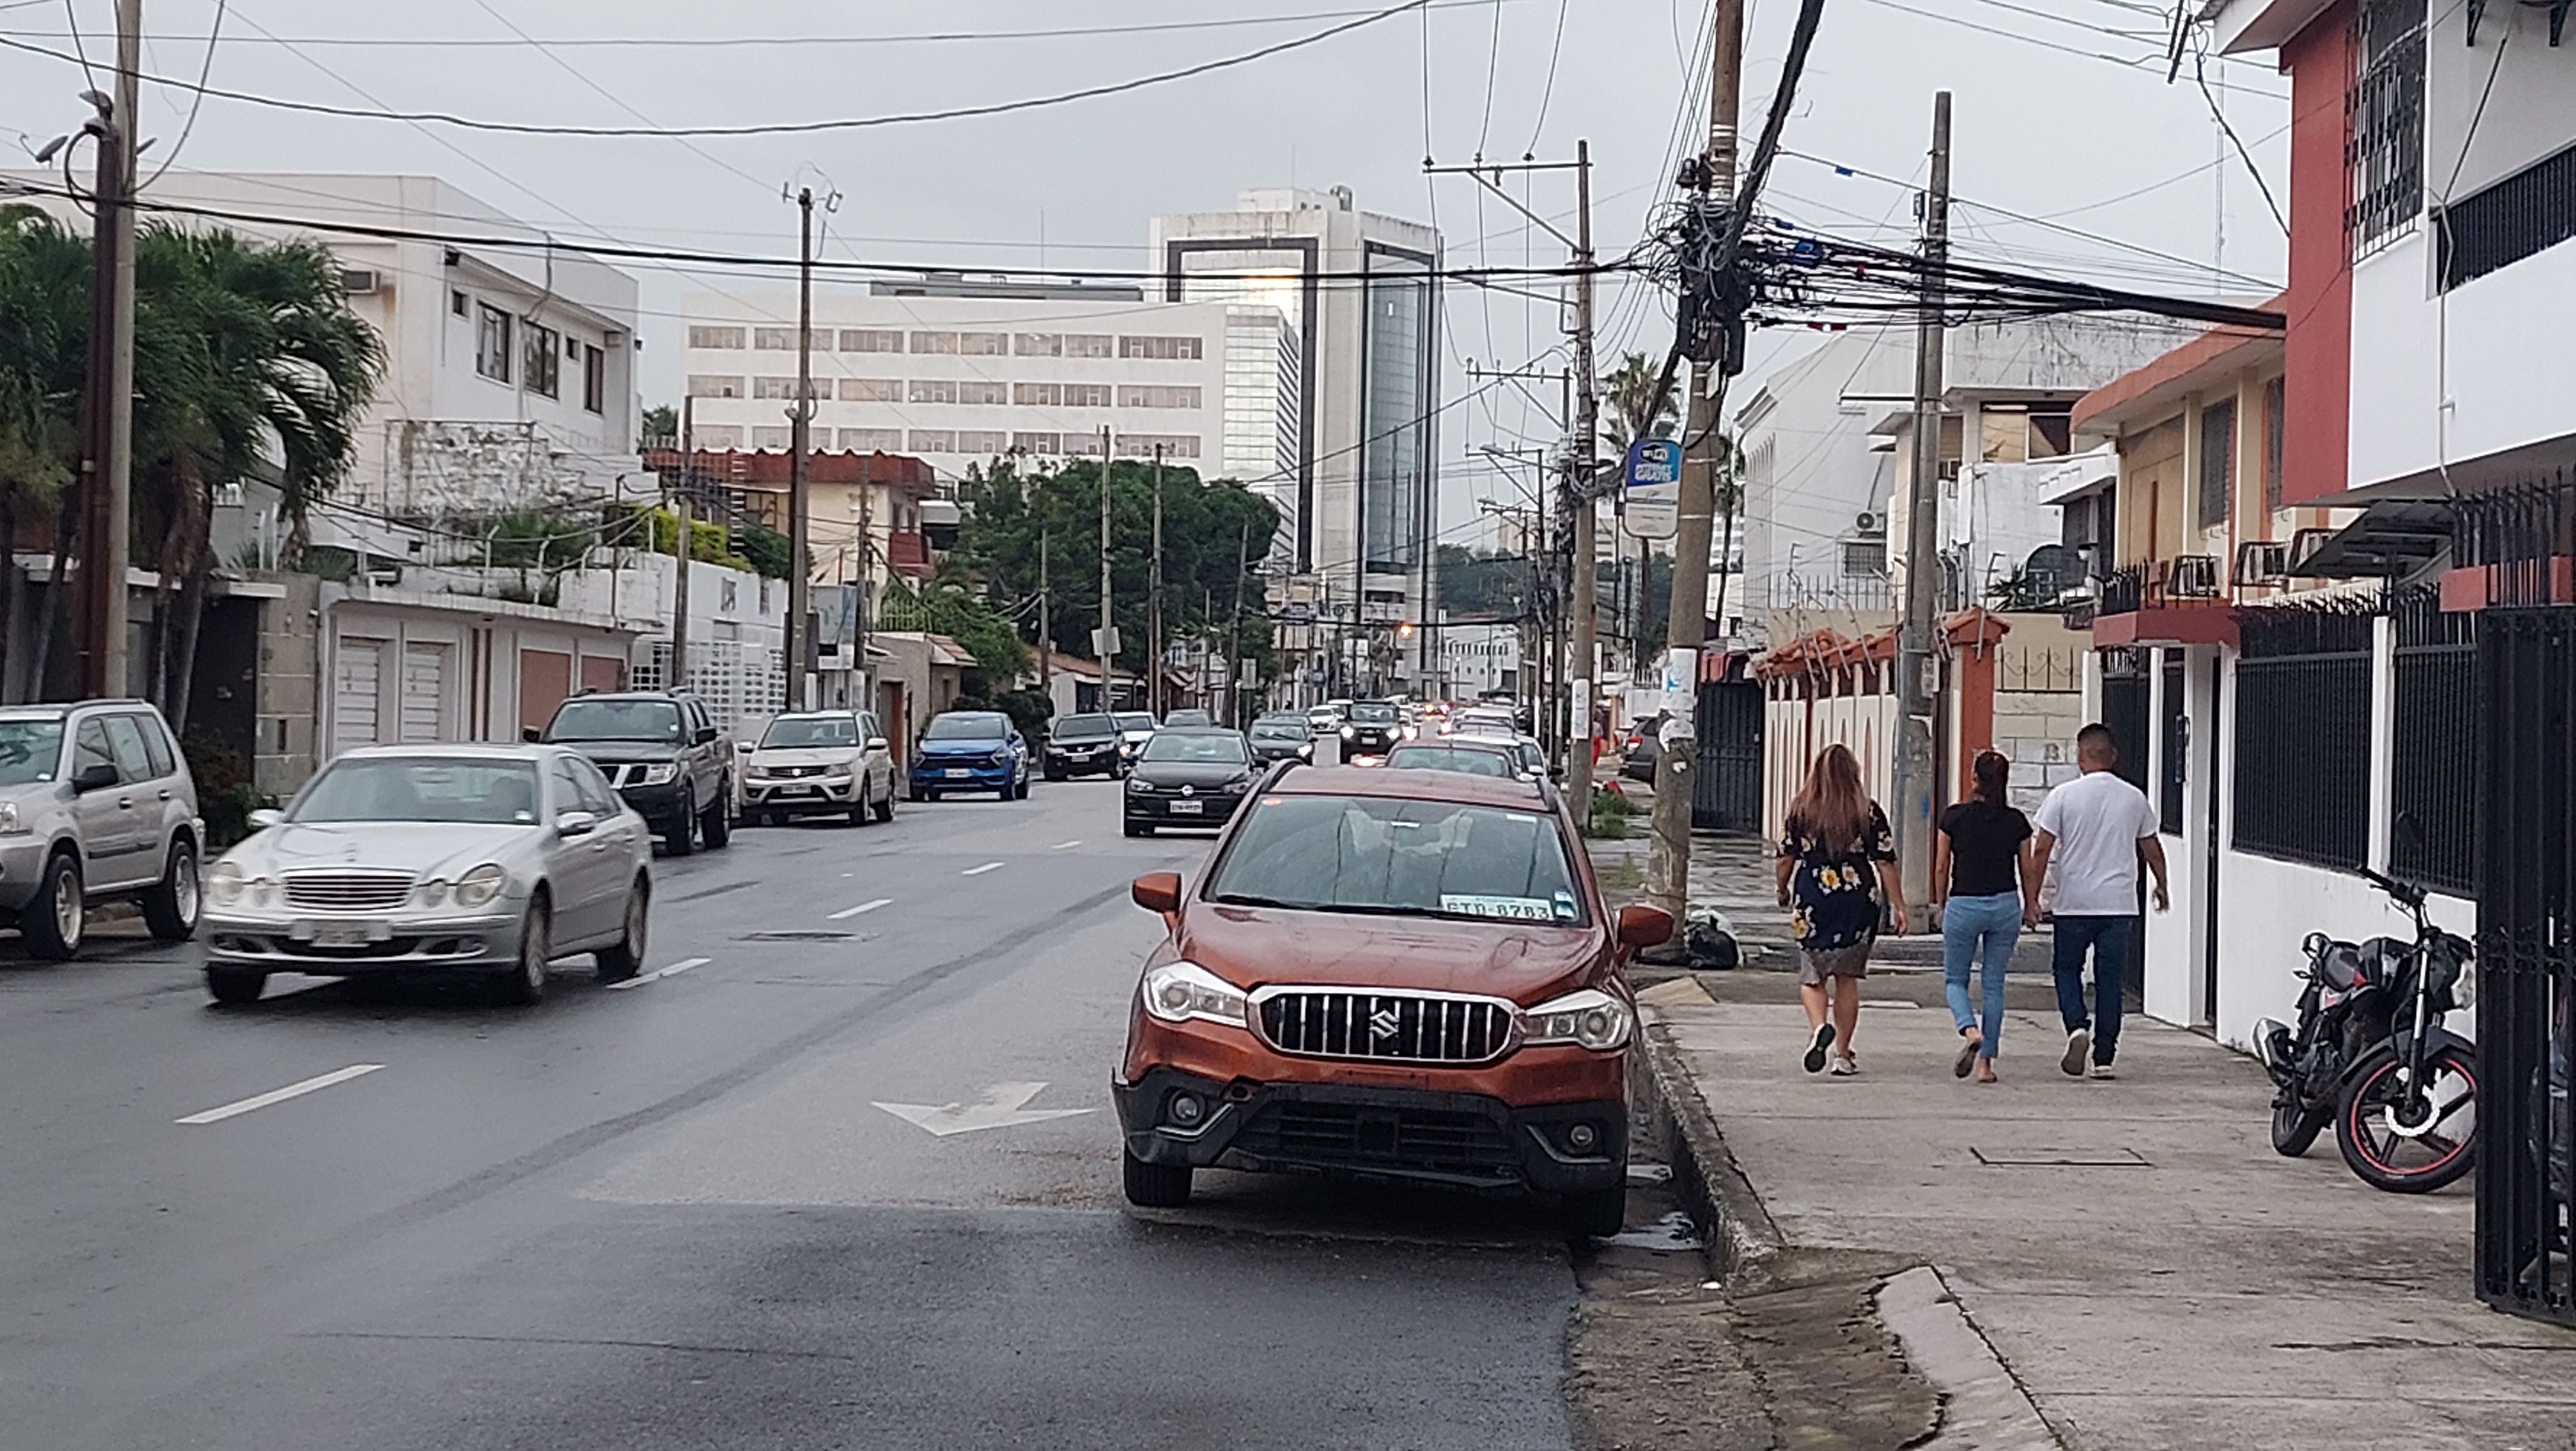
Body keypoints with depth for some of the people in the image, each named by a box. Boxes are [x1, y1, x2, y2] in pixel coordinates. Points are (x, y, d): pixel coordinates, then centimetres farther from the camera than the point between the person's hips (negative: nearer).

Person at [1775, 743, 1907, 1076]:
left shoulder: (1802, 810, -1)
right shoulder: (1868, 812, -2)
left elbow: (1786, 857, 4)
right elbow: (1885, 864, -3)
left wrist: (1783, 890, 22)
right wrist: (1898, 906, 3)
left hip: (1812, 902, 0)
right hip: (1857, 902, 1)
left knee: (1812, 977, 10)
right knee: (1847, 979, 12)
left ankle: (1819, 1026, -19)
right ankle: (1843, 1054, 13)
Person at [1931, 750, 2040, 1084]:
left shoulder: (1953, 817, -5)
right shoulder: (2016, 822, 0)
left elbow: (1941, 868, -1)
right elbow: (2027, 871, 5)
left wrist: (1941, 907, 12)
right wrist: (2031, 906, 20)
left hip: (1963, 905, -2)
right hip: (2005, 905, 2)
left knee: (1955, 979, 12)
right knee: (1994, 985, 10)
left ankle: (1970, 1030, -17)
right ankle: (1986, 1061, 9)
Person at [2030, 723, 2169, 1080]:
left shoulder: (2064, 796, -6)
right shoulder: (2134, 798, 3)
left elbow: (2041, 851, -8)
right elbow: (2152, 851, 14)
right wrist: (2161, 887, 31)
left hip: (2074, 903, -2)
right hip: (2119, 904, 2)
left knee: (2068, 969, 14)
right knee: (2110, 979, 8)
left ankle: (2077, 1027, -10)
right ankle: (2104, 1057, 7)